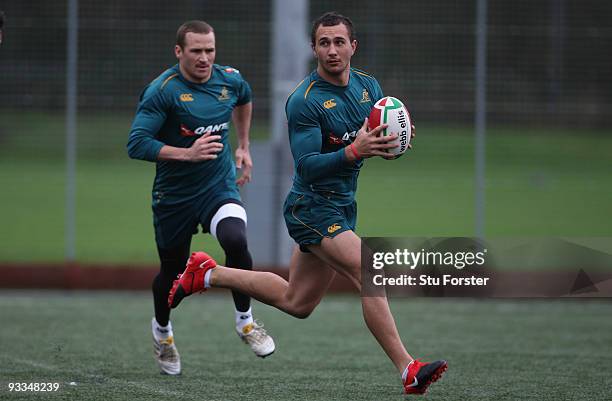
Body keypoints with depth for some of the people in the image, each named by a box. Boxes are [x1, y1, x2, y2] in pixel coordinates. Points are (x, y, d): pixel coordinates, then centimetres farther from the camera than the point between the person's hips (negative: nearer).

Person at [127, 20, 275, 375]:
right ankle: (162, 330, 45)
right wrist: (187, 153, -30)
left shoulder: (230, 80, -2)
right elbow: (136, 145, -22)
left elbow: (244, 99, 24)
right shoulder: (163, 90, -18)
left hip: (219, 186, 2)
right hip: (174, 195, -2)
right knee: (172, 273, 12)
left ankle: (245, 321, -7)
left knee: (236, 240, -28)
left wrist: (244, 146, 22)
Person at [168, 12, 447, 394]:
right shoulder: (305, 101, -18)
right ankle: (409, 372, -20)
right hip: (313, 208, -8)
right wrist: (354, 151, -37)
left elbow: (383, 141, 11)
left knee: (296, 302, 19)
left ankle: (208, 274, 33)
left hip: (342, 207, 8)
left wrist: (396, 138, -12)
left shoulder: (368, 85, 4)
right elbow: (308, 166, -23)